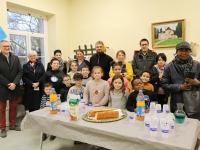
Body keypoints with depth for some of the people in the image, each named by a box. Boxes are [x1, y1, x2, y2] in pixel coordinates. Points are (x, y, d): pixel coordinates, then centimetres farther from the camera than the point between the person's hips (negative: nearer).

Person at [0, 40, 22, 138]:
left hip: (14, 87, 4)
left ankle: (12, 125, 29)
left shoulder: (15, 58, 5)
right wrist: (8, 84, -17)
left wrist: (14, 83, -14)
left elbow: (20, 72, -1)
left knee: (13, 107, 14)